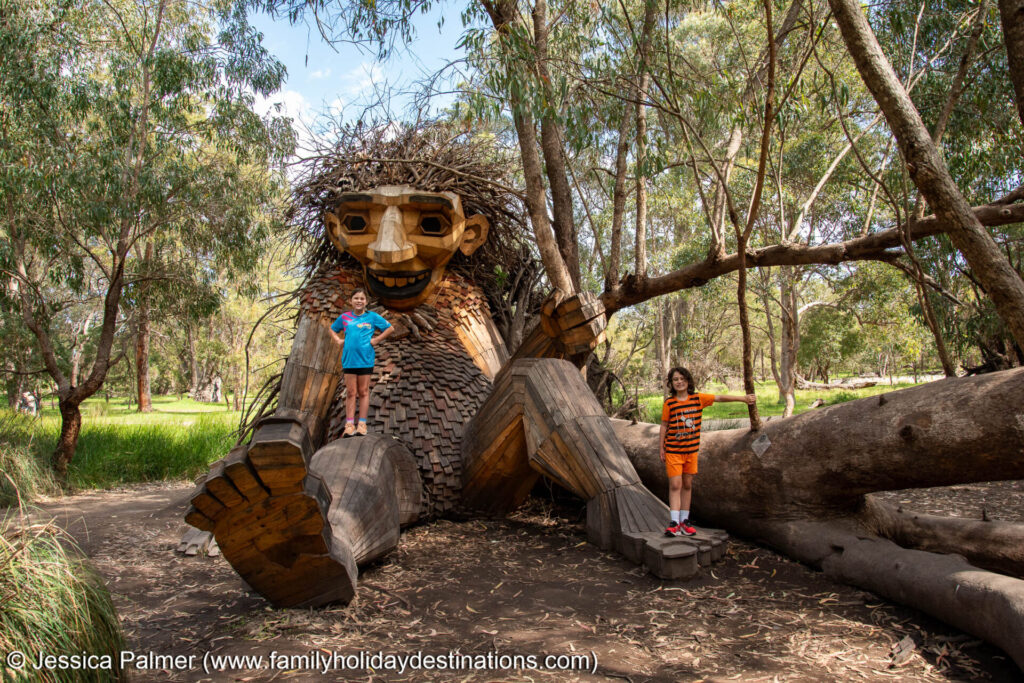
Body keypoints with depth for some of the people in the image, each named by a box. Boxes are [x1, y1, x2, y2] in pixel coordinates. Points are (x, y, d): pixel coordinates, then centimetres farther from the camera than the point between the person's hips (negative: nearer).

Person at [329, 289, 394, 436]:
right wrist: (338, 340, 7)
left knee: (363, 392, 3)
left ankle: (362, 424, 7)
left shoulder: (372, 317, 3)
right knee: (350, 392, 3)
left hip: (365, 359, -2)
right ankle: (349, 425, 5)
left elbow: (390, 328, 7)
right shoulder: (344, 317, 8)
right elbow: (332, 329, 25)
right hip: (349, 358, 2)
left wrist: (376, 340, -3)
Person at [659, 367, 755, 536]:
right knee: (675, 486, -6)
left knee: (687, 485, 10)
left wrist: (743, 398, -2)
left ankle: (684, 521, 19)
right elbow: (664, 426, 0)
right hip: (673, 450, -3)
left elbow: (719, 398, 0)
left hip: (691, 449, 3)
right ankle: (674, 522, -4)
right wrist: (662, 449, 1)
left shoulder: (698, 398, -1)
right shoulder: (669, 403, -6)